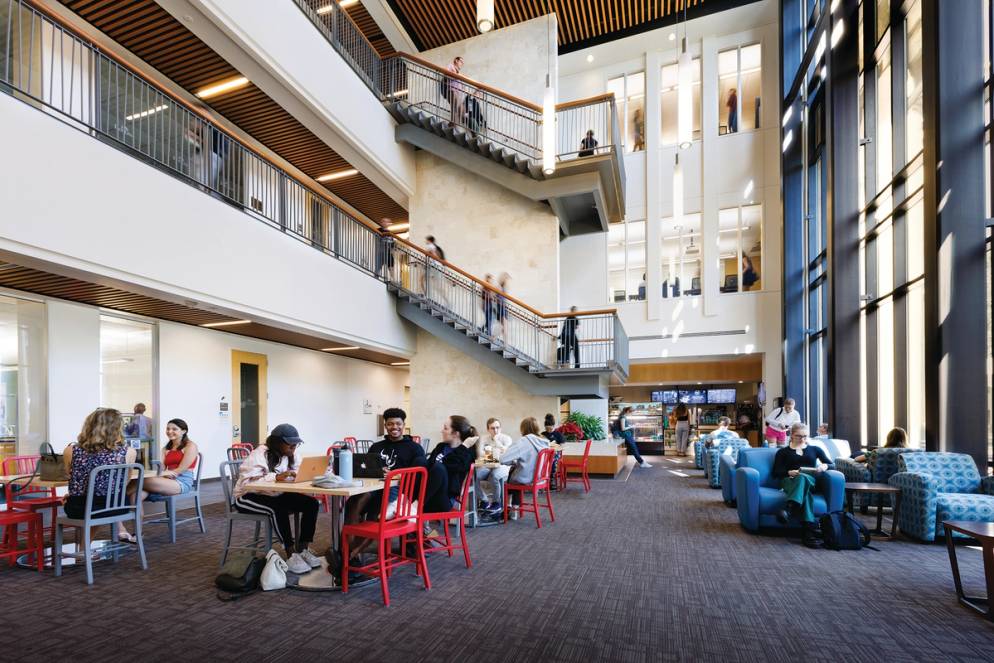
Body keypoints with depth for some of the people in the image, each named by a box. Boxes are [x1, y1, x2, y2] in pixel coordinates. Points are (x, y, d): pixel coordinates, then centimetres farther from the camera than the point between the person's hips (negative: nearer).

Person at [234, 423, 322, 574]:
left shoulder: (292, 453, -1)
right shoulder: (259, 455, -22)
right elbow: (246, 482, -30)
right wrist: (275, 477, -37)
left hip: (276, 495, 7)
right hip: (248, 496, -6)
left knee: (311, 503, -15)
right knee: (278, 508, -36)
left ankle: (303, 549, -7)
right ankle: (291, 554, -25)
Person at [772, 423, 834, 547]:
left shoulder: (815, 449, 27)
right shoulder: (783, 452, 20)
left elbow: (832, 465, 17)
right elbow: (776, 473, 9)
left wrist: (825, 466, -7)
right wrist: (789, 472, -12)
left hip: (811, 481, 1)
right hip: (790, 481, 0)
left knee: (803, 478, -39)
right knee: (805, 490, -39)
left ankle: (789, 510, -62)